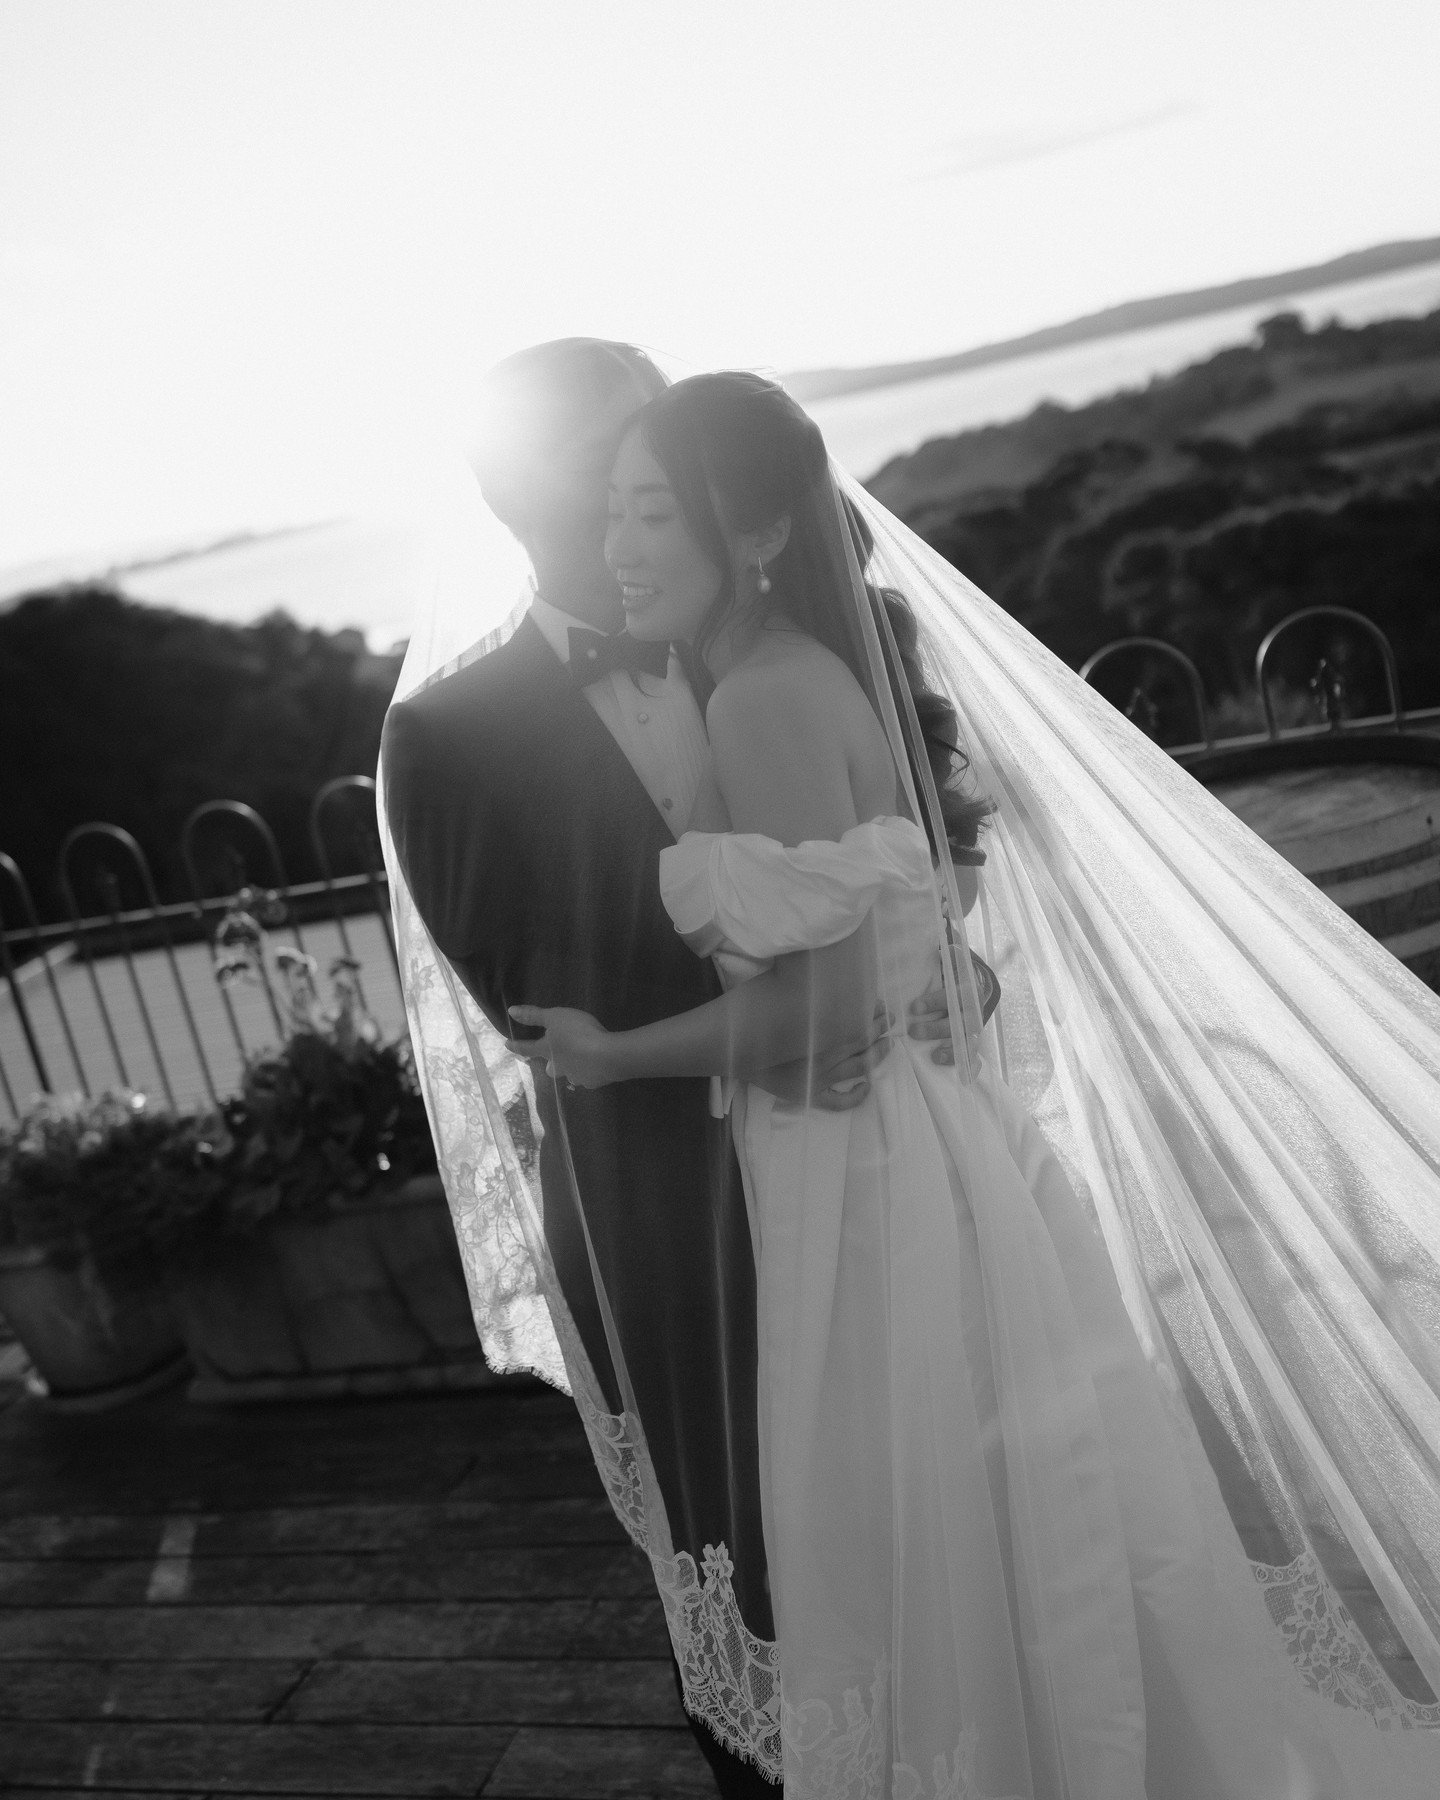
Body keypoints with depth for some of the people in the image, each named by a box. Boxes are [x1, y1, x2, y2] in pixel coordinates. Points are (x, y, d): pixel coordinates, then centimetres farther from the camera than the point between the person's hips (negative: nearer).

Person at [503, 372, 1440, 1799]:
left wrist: (615, 1056, -12)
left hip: (870, 1175, -9)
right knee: (1008, 1553, 24)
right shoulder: (818, 669, 9)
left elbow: (825, 1000, -25)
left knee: (934, 1568, 11)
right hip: (917, 1139, 9)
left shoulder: (766, 695, -19)